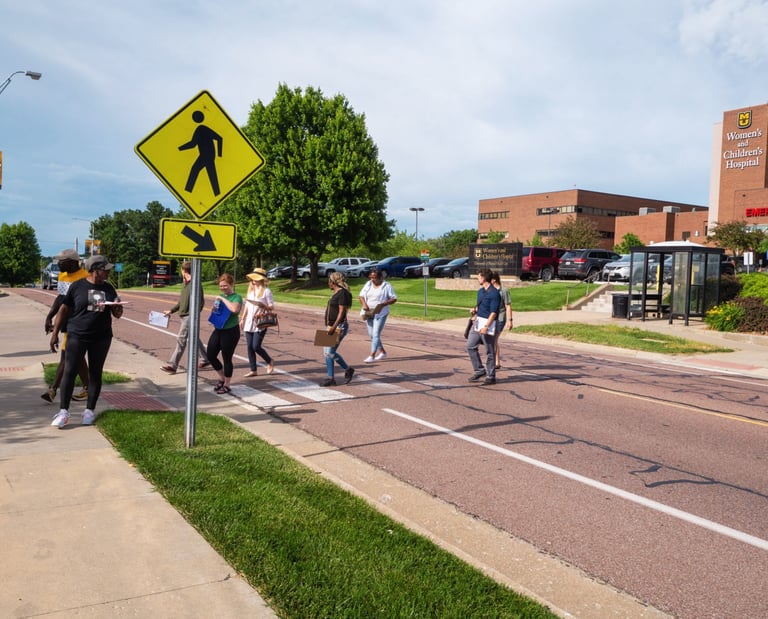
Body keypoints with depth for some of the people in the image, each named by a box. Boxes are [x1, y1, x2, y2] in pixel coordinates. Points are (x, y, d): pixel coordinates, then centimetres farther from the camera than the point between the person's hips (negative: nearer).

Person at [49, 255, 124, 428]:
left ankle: (90, 411, 17)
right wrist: (55, 332, -1)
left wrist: (118, 308, -10)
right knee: (69, 372, -6)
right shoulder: (77, 286, -2)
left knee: (95, 374, 7)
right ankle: (64, 412, 0)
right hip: (77, 336, -3)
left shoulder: (108, 288, 7)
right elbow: (64, 309, 2)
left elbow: (117, 314, 13)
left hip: (101, 338, 3)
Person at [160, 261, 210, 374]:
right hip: (184, 315, 9)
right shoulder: (185, 284, 14)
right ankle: (205, 359, 27)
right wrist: (171, 311, 24)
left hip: (190, 316, -9)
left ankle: (172, 365, -6)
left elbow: (200, 302, -17)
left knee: (181, 339, -8)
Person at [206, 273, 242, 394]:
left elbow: (235, 309, -31)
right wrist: (213, 312, 1)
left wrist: (223, 299, -21)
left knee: (227, 358, 1)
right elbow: (215, 310, 24)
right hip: (218, 330, 7)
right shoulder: (220, 296, 11)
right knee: (210, 356, 9)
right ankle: (222, 378, 31)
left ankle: (226, 385, 17)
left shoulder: (237, 297, -10)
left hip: (230, 331, -7)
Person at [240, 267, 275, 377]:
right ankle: (253, 370, 11)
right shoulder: (250, 290, 14)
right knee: (249, 347, 3)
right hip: (249, 323, 6)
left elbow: (272, 307, -7)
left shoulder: (266, 291, -5)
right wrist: (242, 319, 17)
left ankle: (270, 362, 14)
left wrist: (263, 306, -26)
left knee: (256, 346, -11)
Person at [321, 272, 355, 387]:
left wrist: (334, 327, -25)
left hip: (339, 327, -10)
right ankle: (330, 378, 15)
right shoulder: (336, 293, 16)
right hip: (331, 327, 10)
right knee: (327, 352, 9)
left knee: (330, 352, -11)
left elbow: (342, 312, -20)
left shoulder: (342, 293, -14)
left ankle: (348, 370, 2)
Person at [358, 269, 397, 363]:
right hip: (369, 313, 7)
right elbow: (361, 295, 10)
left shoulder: (386, 286, -7)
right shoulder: (368, 284, 7)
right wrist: (364, 304, -10)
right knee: (371, 334, 11)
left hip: (380, 313, -6)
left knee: (376, 334, -10)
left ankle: (372, 356, -9)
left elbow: (394, 299, -7)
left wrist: (384, 304, -23)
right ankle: (382, 352, 27)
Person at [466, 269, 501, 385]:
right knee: (470, 346, 8)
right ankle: (479, 370, 18)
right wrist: (474, 310, 2)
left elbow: (493, 312, -18)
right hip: (478, 322, 9)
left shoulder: (494, 293, -14)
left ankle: (491, 376, 7)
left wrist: (486, 326, -23)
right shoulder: (480, 291, 14)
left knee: (489, 351, -1)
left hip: (488, 323, -9)